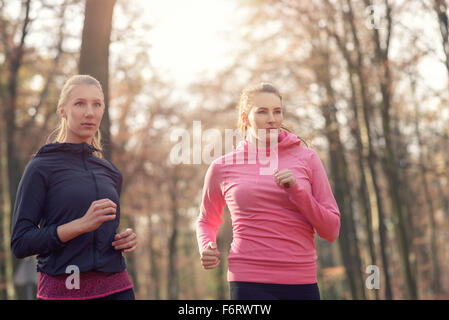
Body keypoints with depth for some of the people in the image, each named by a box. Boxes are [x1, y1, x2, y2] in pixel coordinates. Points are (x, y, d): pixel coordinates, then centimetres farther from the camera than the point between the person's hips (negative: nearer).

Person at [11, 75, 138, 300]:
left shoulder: (110, 172, 13)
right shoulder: (41, 168, -3)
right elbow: (20, 243, -9)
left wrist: (127, 240, 2)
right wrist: (82, 224, -19)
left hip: (115, 289, 4)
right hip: (62, 290, -4)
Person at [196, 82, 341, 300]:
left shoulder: (306, 158, 7)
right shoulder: (223, 167, 6)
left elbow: (331, 230, 3)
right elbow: (207, 221, 23)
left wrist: (296, 190, -10)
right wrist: (206, 248, 3)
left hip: (301, 282, 2)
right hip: (249, 282, -2)